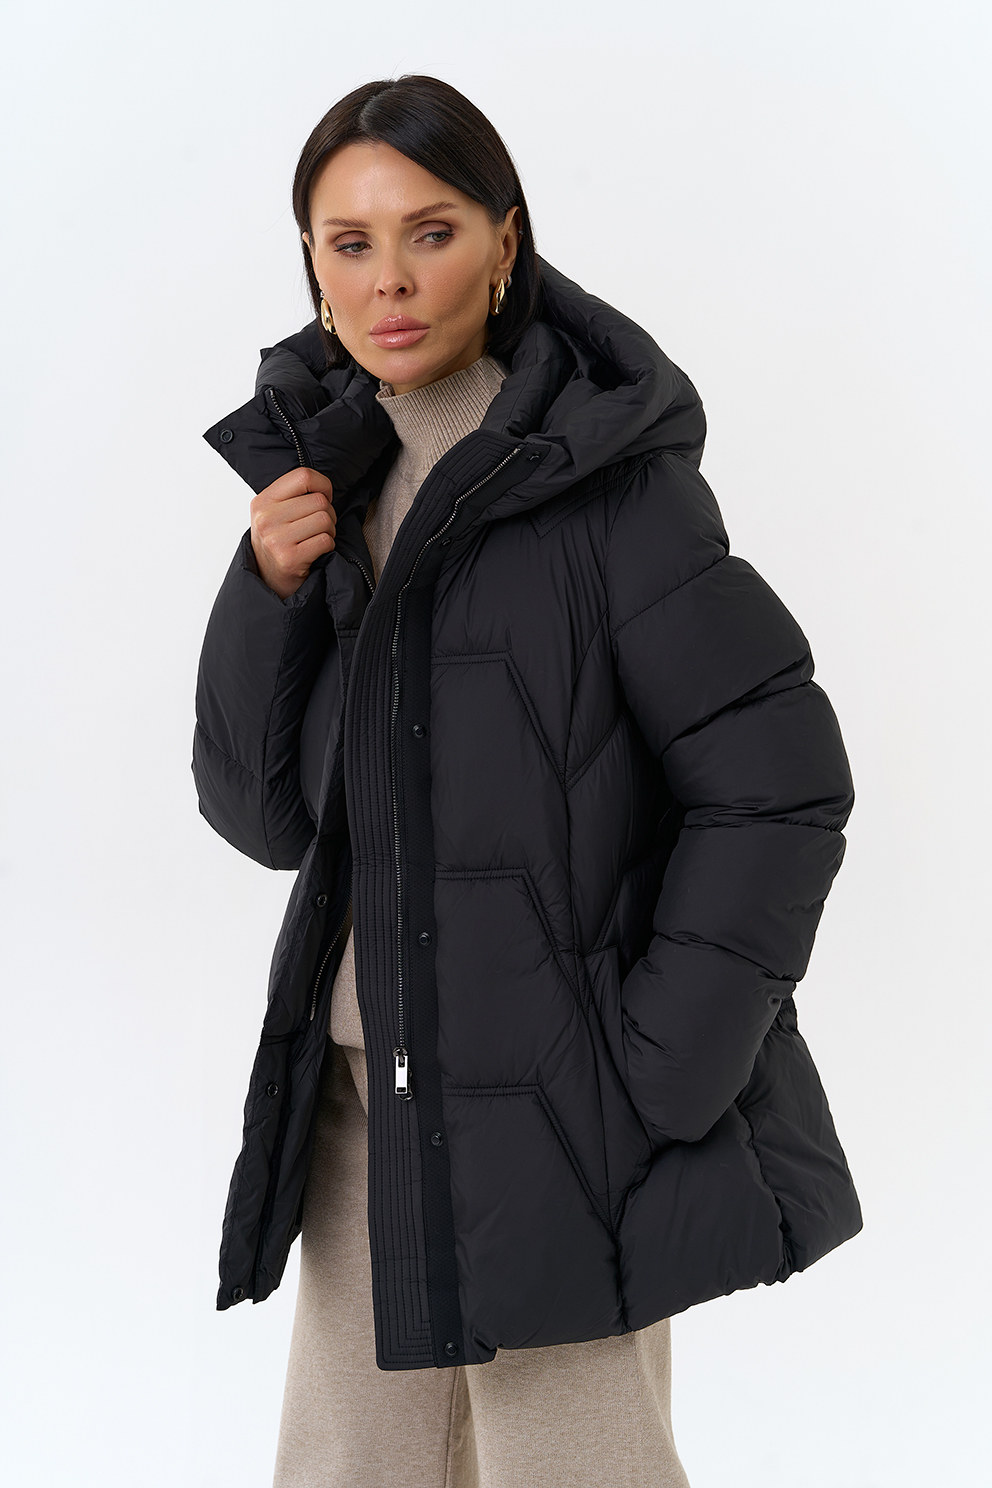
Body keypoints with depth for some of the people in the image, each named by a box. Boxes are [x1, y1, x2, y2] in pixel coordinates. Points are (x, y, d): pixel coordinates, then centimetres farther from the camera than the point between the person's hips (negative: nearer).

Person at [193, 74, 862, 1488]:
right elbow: (263, 816, 5)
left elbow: (781, 782, -12)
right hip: (363, 1092, 6)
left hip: (550, 1104, -6)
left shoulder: (606, 479, -11)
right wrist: (270, 598, -10)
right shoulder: (326, 482, 7)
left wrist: (656, 1068, -14)